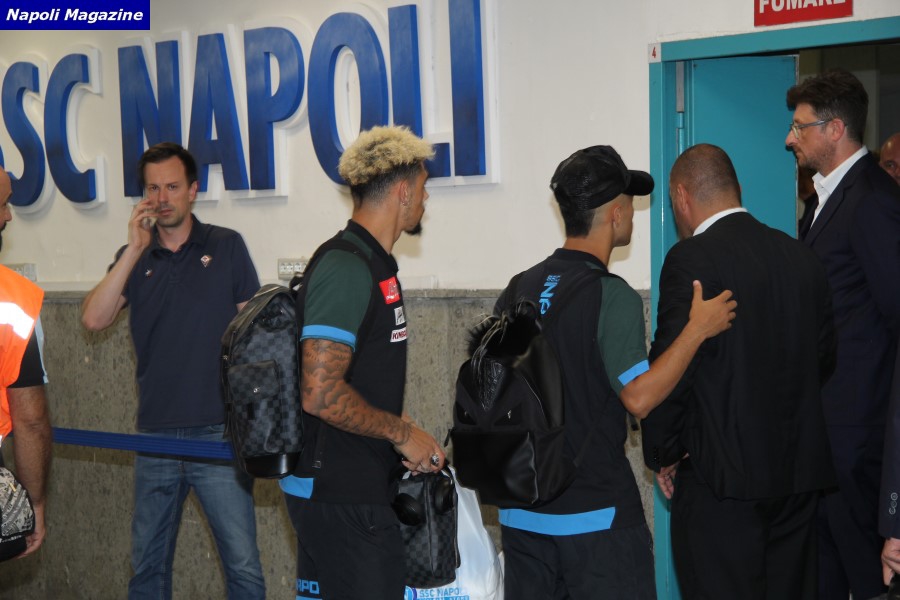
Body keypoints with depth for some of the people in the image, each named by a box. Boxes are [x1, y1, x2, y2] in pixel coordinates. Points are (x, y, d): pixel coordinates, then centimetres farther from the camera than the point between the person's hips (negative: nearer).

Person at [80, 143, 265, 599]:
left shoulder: (226, 246, 2)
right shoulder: (133, 258, 9)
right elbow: (94, 318, -6)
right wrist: (136, 249, -10)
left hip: (219, 431, -3)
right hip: (155, 436, 3)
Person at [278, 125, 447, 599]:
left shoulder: (373, 264, 15)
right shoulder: (347, 269, -18)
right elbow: (320, 394, -24)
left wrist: (406, 438, 14)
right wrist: (403, 432, -14)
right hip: (342, 497, -10)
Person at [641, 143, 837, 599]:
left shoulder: (692, 259, -13)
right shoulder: (801, 257, 7)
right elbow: (823, 357, 14)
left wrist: (662, 454, -3)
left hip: (722, 475, -7)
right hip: (800, 470, 7)